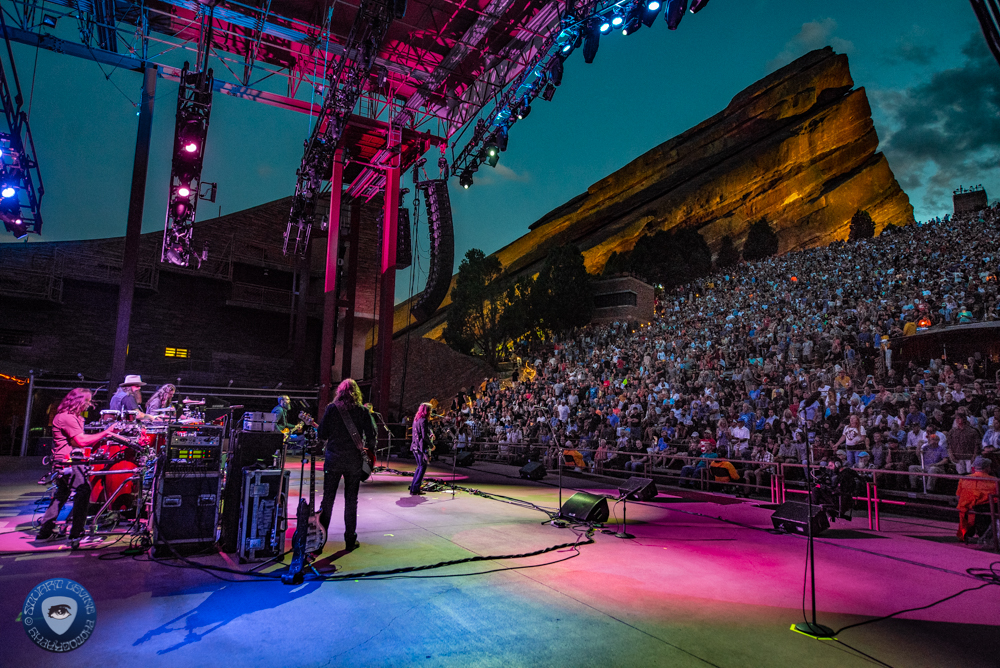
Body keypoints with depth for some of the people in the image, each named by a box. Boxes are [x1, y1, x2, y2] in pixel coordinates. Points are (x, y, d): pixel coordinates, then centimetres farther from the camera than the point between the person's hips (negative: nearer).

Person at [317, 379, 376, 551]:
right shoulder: (363, 411, -2)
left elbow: (321, 435, -3)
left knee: (328, 498, 10)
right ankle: (350, 540, 13)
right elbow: (371, 436, -4)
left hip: (333, 459, 0)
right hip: (354, 460, 0)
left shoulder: (331, 408, -2)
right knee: (351, 500, 8)